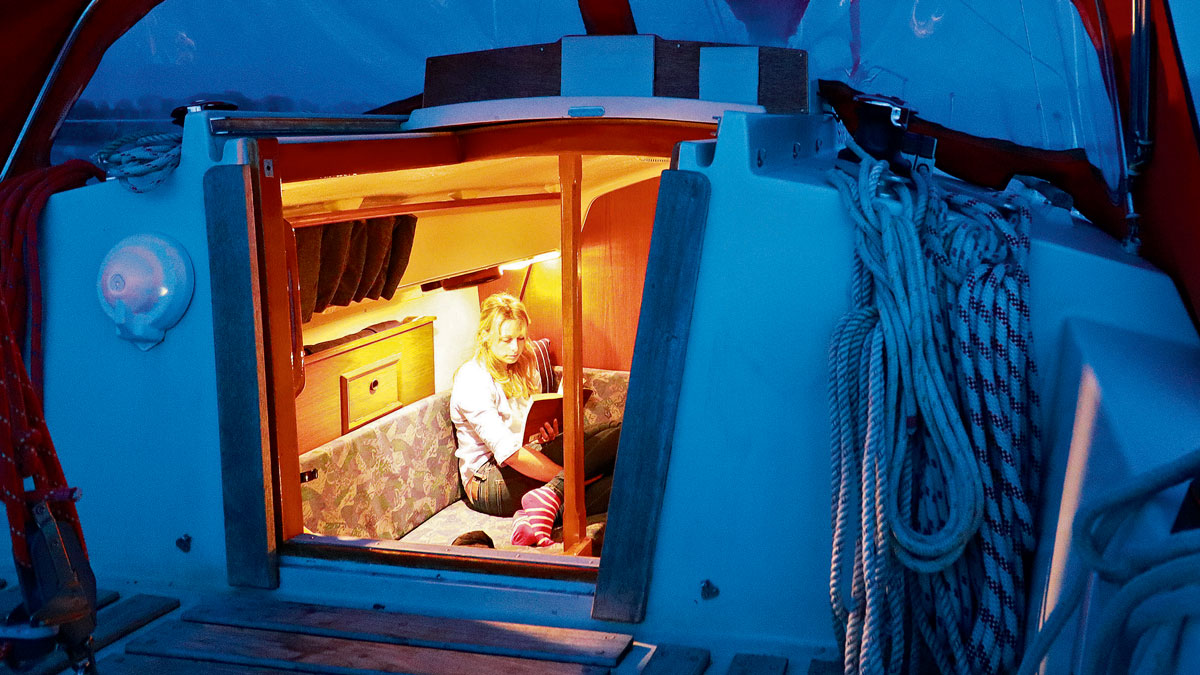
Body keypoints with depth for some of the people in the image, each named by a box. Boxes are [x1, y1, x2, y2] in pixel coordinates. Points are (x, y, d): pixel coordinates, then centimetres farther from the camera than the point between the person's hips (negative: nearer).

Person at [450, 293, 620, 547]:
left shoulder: (525, 369, 15)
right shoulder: (472, 380, -12)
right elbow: (507, 452, -20)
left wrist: (546, 433, -6)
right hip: (490, 477, -8)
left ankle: (546, 498, -38)